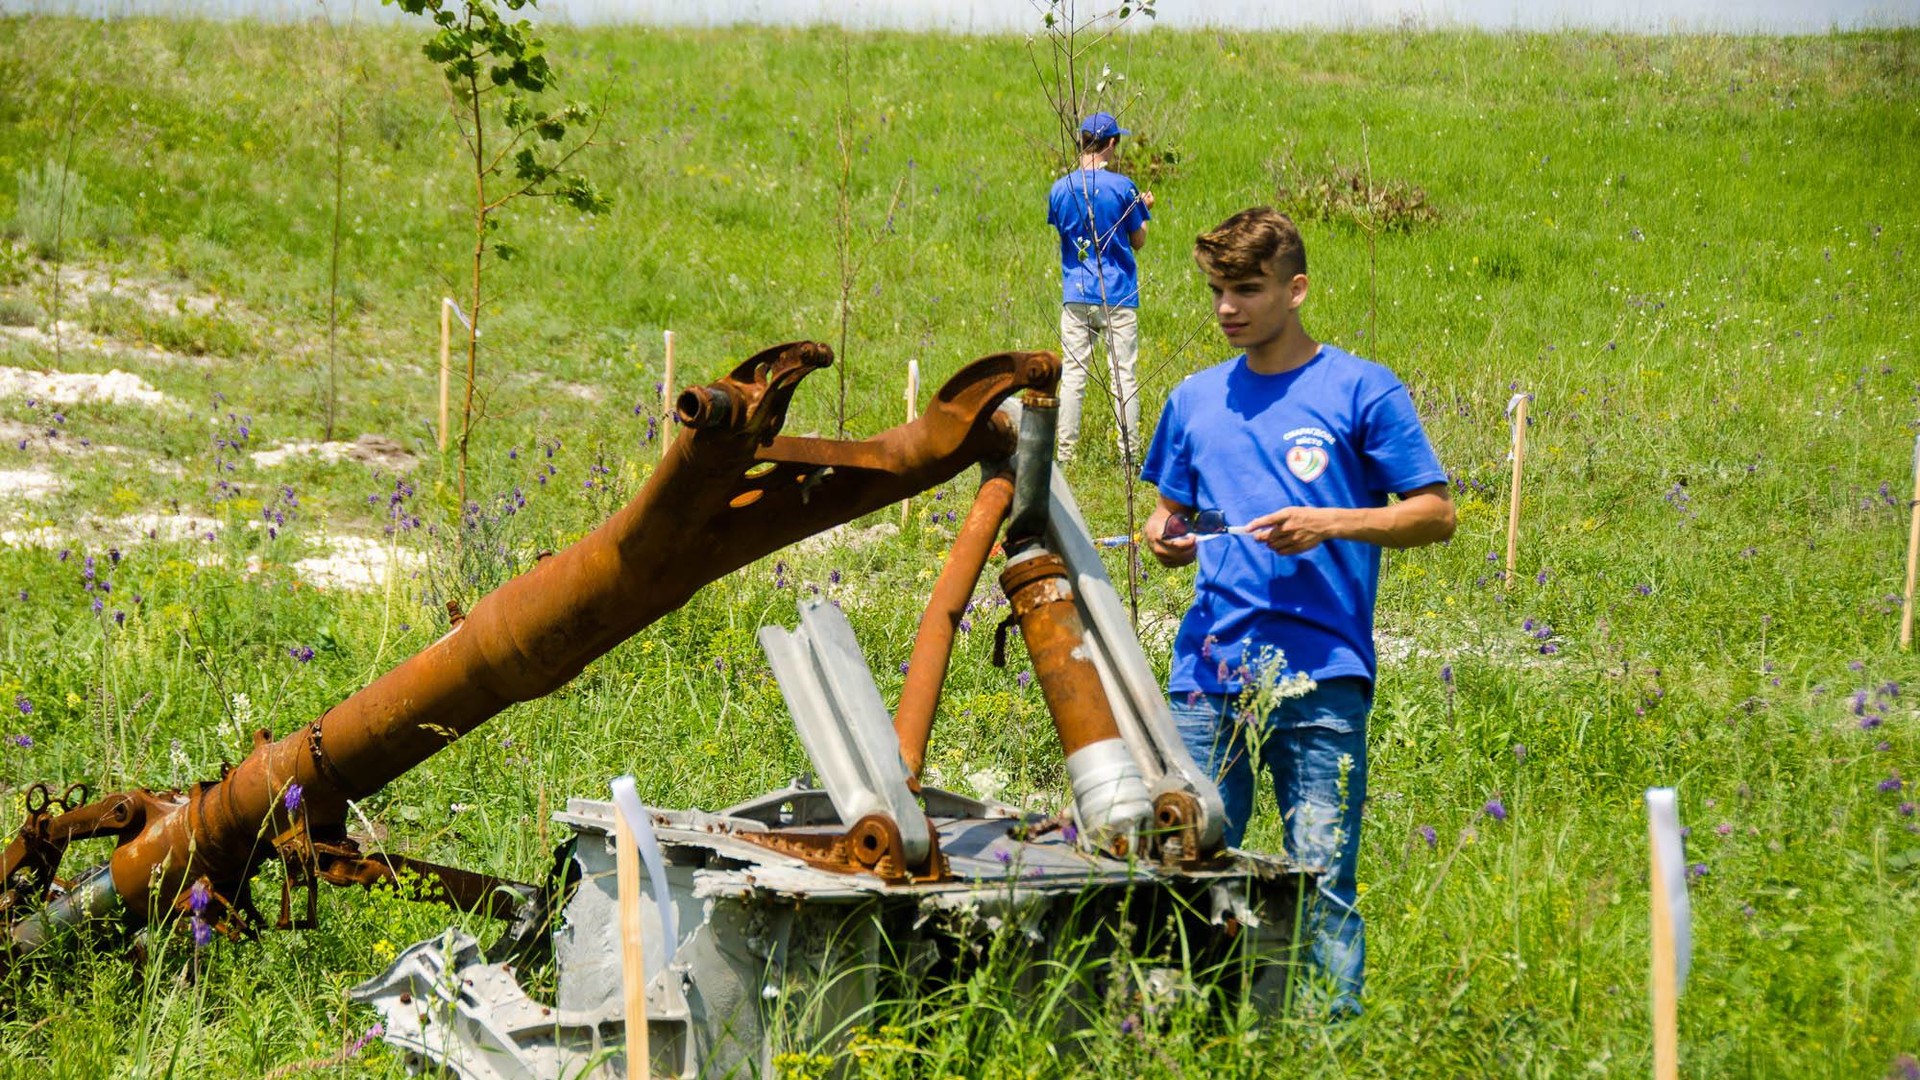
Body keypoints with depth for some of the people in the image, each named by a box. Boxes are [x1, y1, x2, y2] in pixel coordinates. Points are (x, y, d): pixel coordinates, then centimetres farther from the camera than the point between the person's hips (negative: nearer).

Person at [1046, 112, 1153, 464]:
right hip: (1118, 296, -3)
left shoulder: (1060, 189, -1)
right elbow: (1138, 241, 0)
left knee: (1072, 375, 6)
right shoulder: (1122, 187, -10)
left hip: (1075, 295, 3)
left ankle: (1064, 452, 5)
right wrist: (1144, 210, 18)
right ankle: (1129, 452, 2)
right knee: (1124, 375, 2)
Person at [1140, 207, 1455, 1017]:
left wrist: (1330, 525, -12)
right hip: (1208, 673, 4)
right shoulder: (1196, 399, 15)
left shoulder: (1361, 390, 2)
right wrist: (1165, 539, 0)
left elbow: (1435, 513, 1)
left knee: (1320, 882, -5)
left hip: (1320, 676, -4)